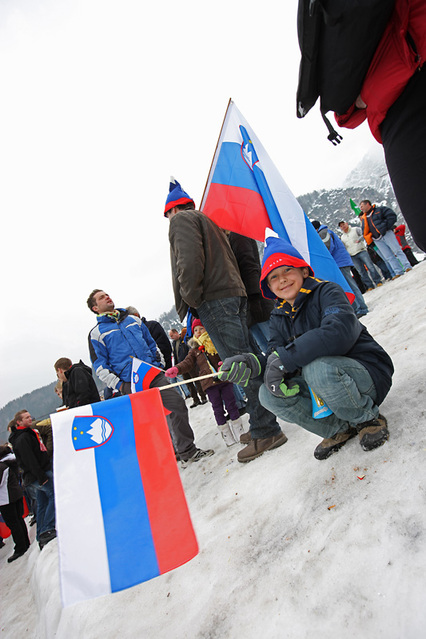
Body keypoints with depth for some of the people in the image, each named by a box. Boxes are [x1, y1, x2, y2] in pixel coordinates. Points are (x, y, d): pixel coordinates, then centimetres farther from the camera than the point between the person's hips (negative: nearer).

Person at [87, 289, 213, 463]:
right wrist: (118, 385, -10)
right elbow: (100, 366, 1)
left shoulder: (133, 319, 19)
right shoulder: (96, 333, 6)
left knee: (177, 406, -5)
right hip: (130, 383, -3)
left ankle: (187, 450, 10)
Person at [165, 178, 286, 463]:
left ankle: (266, 431, -3)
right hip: (233, 292, 10)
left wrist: (191, 297, -11)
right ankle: (263, 423, 19)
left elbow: (189, 260, -17)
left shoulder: (181, 219, 5)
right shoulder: (207, 220, 32)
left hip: (214, 300, -10)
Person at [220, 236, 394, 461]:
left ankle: (369, 419, -5)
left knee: (317, 368, -36)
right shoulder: (279, 317, 6)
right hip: (321, 384, 6)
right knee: (268, 394, -14)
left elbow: (340, 331, -33)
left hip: (367, 373, -6)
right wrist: (249, 363, -28)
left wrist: (284, 358, -35)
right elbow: (274, 355, -4)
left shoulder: (327, 292, -13)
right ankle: (340, 428, 3)